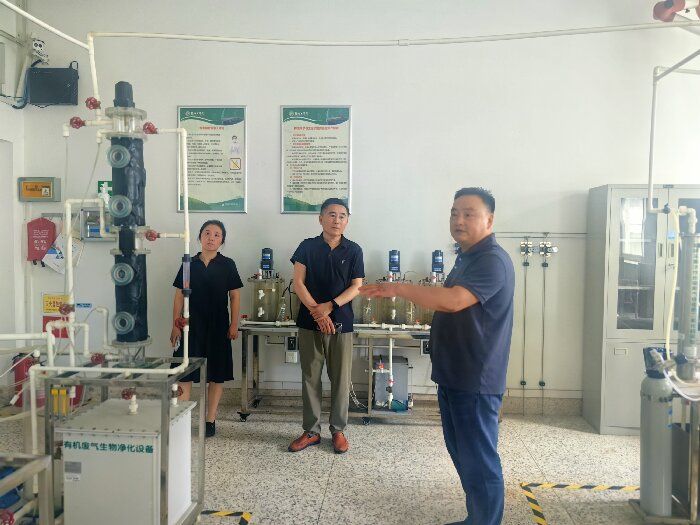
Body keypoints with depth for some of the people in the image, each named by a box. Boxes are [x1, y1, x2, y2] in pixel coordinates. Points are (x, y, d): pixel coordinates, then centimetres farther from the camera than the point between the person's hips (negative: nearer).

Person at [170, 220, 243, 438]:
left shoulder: (227, 265, 1)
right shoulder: (189, 264, 4)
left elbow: (235, 296, 2)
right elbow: (179, 296, 5)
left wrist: (234, 325, -5)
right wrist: (176, 326, 1)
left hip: (218, 326, -1)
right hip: (192, 325, 1)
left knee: (216, 375, 6)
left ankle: (210, 421, 17)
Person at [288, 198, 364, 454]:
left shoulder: (353, 250, 2)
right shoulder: (307, 247, 2)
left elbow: (356, 287, -2)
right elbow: (298, 283, -3)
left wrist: (330, 306, -14)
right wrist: (317, 311, -13)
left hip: (341, 322, 0)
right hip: (309, 322, 0)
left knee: (341, 378, 5)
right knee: (310, 377, 7)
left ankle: (338, 430, 20)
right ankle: (311, 431, 19)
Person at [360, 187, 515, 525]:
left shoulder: (493, 261, -19)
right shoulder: (467, 257, 14)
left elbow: (453, 300, -32)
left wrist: (399, 289, -27)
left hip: (475, 380, -10)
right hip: (454, 375, 10)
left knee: (479, 461, 0)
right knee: (463, 455, 20)